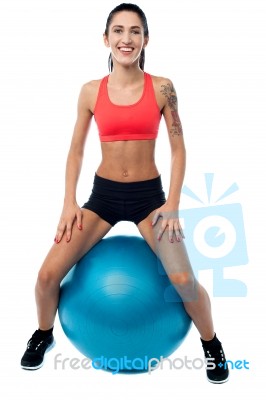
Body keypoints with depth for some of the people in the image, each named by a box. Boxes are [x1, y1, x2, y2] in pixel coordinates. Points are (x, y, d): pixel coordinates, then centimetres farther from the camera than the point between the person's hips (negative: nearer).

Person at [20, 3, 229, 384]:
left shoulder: (162, 88, -4)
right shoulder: (91, 91, 0)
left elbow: (178, 148, -1)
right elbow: (76, 150, 6)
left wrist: (173, 204, -9)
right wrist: (69, 202, -1)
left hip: (148, 194, -1)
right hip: (103, 193, 2)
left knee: (184, 280, -18)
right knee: (48, 274, -9)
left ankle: (211, 343, 15)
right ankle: (44, 334, 25)